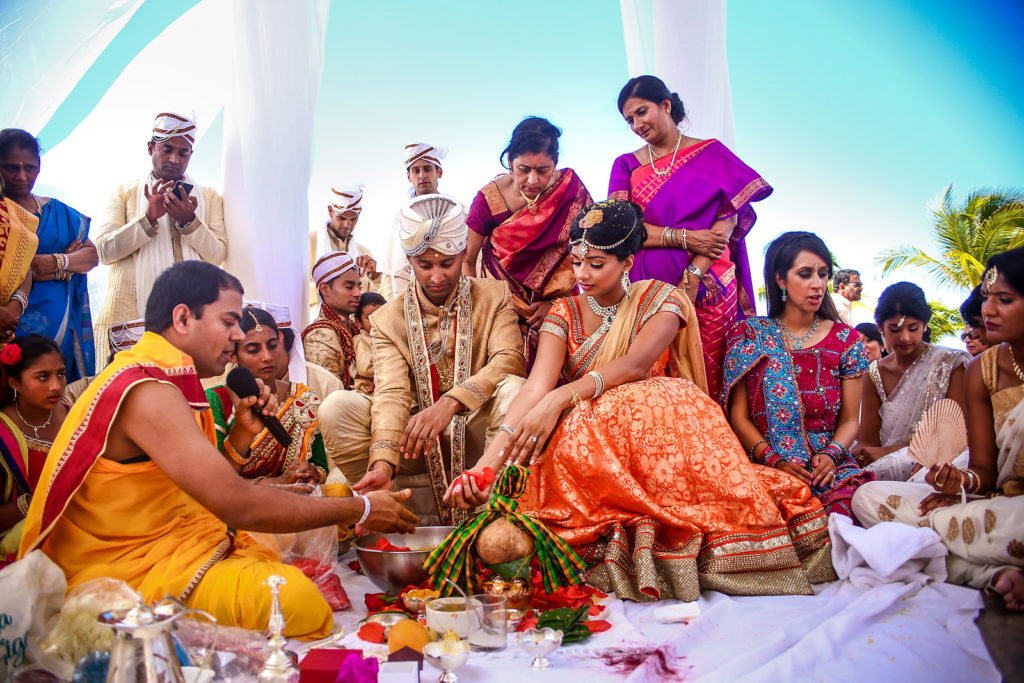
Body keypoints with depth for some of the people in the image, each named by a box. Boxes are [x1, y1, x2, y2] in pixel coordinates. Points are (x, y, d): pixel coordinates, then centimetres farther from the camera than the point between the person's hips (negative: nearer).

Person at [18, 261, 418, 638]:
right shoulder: (146, 392, -19)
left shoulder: (160, 380, 14)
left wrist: (243, 432, 2)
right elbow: (239, 506, -25)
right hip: (129, 572, -10)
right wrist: (361, 510, -17)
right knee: (295, 600, -32)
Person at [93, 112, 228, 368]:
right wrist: (149, 218, -10)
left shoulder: (209, 197, 19)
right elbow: (105, 250, 2)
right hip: (129, 313, 0)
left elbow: (217, 255, 6)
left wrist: (189, 221, -10)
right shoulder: (124, 193, 16)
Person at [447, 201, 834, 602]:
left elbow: (635, 363, -19)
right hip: (588, 436, 1)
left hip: (660, 424, -1)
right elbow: (536, 387, -11)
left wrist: (561, 398, -34)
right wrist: (488, 462, -28)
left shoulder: (661, 299, 2)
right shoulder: (564, 313, 5)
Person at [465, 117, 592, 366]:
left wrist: (555, 301, -10)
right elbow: (466, 261, -3)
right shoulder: (489, 199, -11)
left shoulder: (569, 185, -9)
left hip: (556, 296, 1)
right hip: (501, 295, -1)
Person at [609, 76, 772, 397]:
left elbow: (728, 217, -3)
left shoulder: (711, 154, 8)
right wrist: (685, 238, -12)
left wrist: (692, 275, -15)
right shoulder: (626, 165, 13)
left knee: (707, 382, -3)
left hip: (707, 288, -1)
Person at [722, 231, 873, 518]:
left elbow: (849, 420, 11)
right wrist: (774, 460, -13)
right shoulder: (749, 334, 7)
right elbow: (739, 414, 2)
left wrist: (831, 454, -10)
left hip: (829, 467, 2)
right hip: (765, 468, -1)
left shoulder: (846, 340, 11)